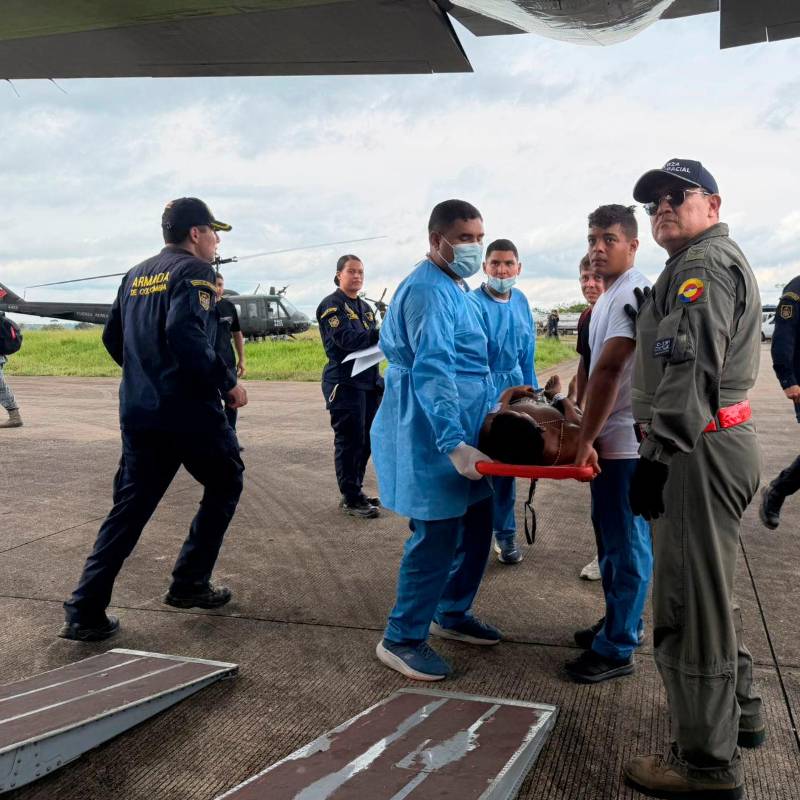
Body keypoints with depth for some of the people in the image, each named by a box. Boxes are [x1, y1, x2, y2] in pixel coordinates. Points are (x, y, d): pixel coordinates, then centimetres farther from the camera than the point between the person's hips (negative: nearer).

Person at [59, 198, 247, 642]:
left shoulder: (135, 275, 17)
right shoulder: (193, 270, -8)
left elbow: (112, 339, 19)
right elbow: (185, 334, -23)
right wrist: (227, 382, -14)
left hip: (138, 410, 7)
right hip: (189, 408, -7)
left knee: (130, 506, 10)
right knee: (225, 484, 14)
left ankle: (85, 611, 4)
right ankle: (189, 584, 16)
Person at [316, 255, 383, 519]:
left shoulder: (365, 307, 19)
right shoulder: (331, 305, -6)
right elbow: (345, 339, -20)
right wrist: (381, 334, -22)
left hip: (369, 381, 8)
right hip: (345, 383, -8)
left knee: (366, 440, 10)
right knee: (350, 440, -4)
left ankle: (355, 491, 23)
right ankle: (350, 499, 4)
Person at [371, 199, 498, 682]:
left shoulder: (455, 289, 15)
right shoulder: (428, 292, -18)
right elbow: (432, 372, -29)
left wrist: (485, 426, 27)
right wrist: (454, 443, -36)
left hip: (464, 433, 10)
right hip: (436, 441, -10)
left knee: (476, 527, 16)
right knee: (437, 537, -4)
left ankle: (452, 614, 33)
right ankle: (402, 638, 10)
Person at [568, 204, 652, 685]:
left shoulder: (634, 292, -16)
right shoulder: (612, 295, 17)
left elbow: (609, 368, -23)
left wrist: (586, 439, -21)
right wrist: (589, 435, 21)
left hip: (626, 440, -10)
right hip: (612, 437, 10)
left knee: (626, 542, 0)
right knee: (613, 537, 19)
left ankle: (617, 648, 11)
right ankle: (622, 623, 34)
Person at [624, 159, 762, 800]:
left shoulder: (707, 263, -11)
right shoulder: (717, 262, 24)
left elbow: (691, 369, -23)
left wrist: (657, 456, -24)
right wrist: (663, 447, 25)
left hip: (700, 451, -11)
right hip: (721, 442, 11)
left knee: (689, 601, -5)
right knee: (709, 589, 22)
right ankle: (739, 713, 38)